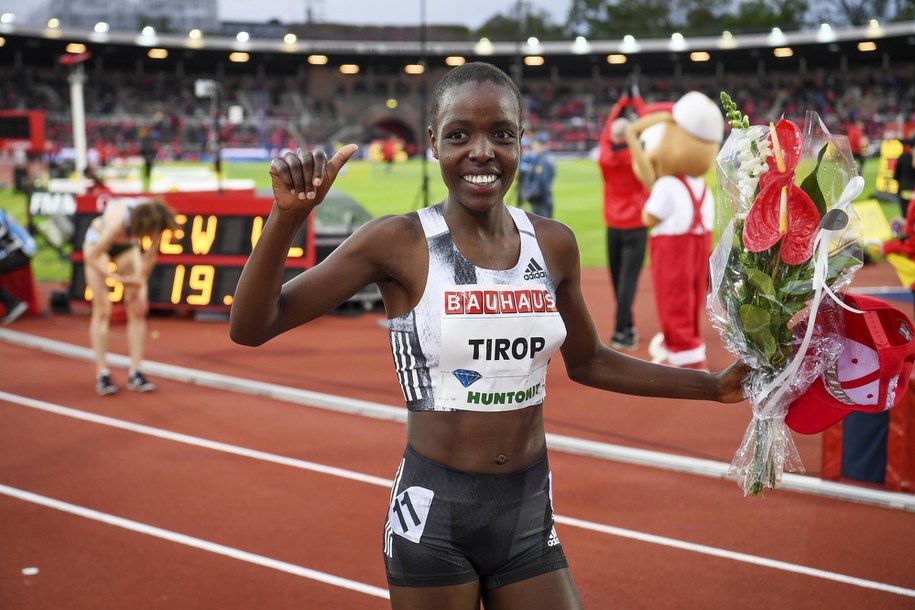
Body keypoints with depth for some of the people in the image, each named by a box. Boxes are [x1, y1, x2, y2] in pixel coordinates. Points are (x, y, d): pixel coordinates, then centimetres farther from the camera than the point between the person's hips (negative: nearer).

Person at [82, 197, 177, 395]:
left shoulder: (157, 217, -30)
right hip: (98, 242, -4)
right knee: (102, 310, -10)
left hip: (126, 245, 4)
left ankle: (135, 373, -3)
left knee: (137, 309, -6)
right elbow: (92, 256, -30)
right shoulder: (119, 221, -42)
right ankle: (102, 373, -7)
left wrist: (139, 287, -11)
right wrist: (119, 279, -37)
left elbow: (150, 256, -14)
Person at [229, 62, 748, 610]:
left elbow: (586, 361, 17)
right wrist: (288, 217, -30)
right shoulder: (400, 243, -12)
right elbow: (251, 329, -15)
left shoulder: (554, 244, 1)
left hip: (530, 512, 4)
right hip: (433, 517, -4)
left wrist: (715, 386, 13)